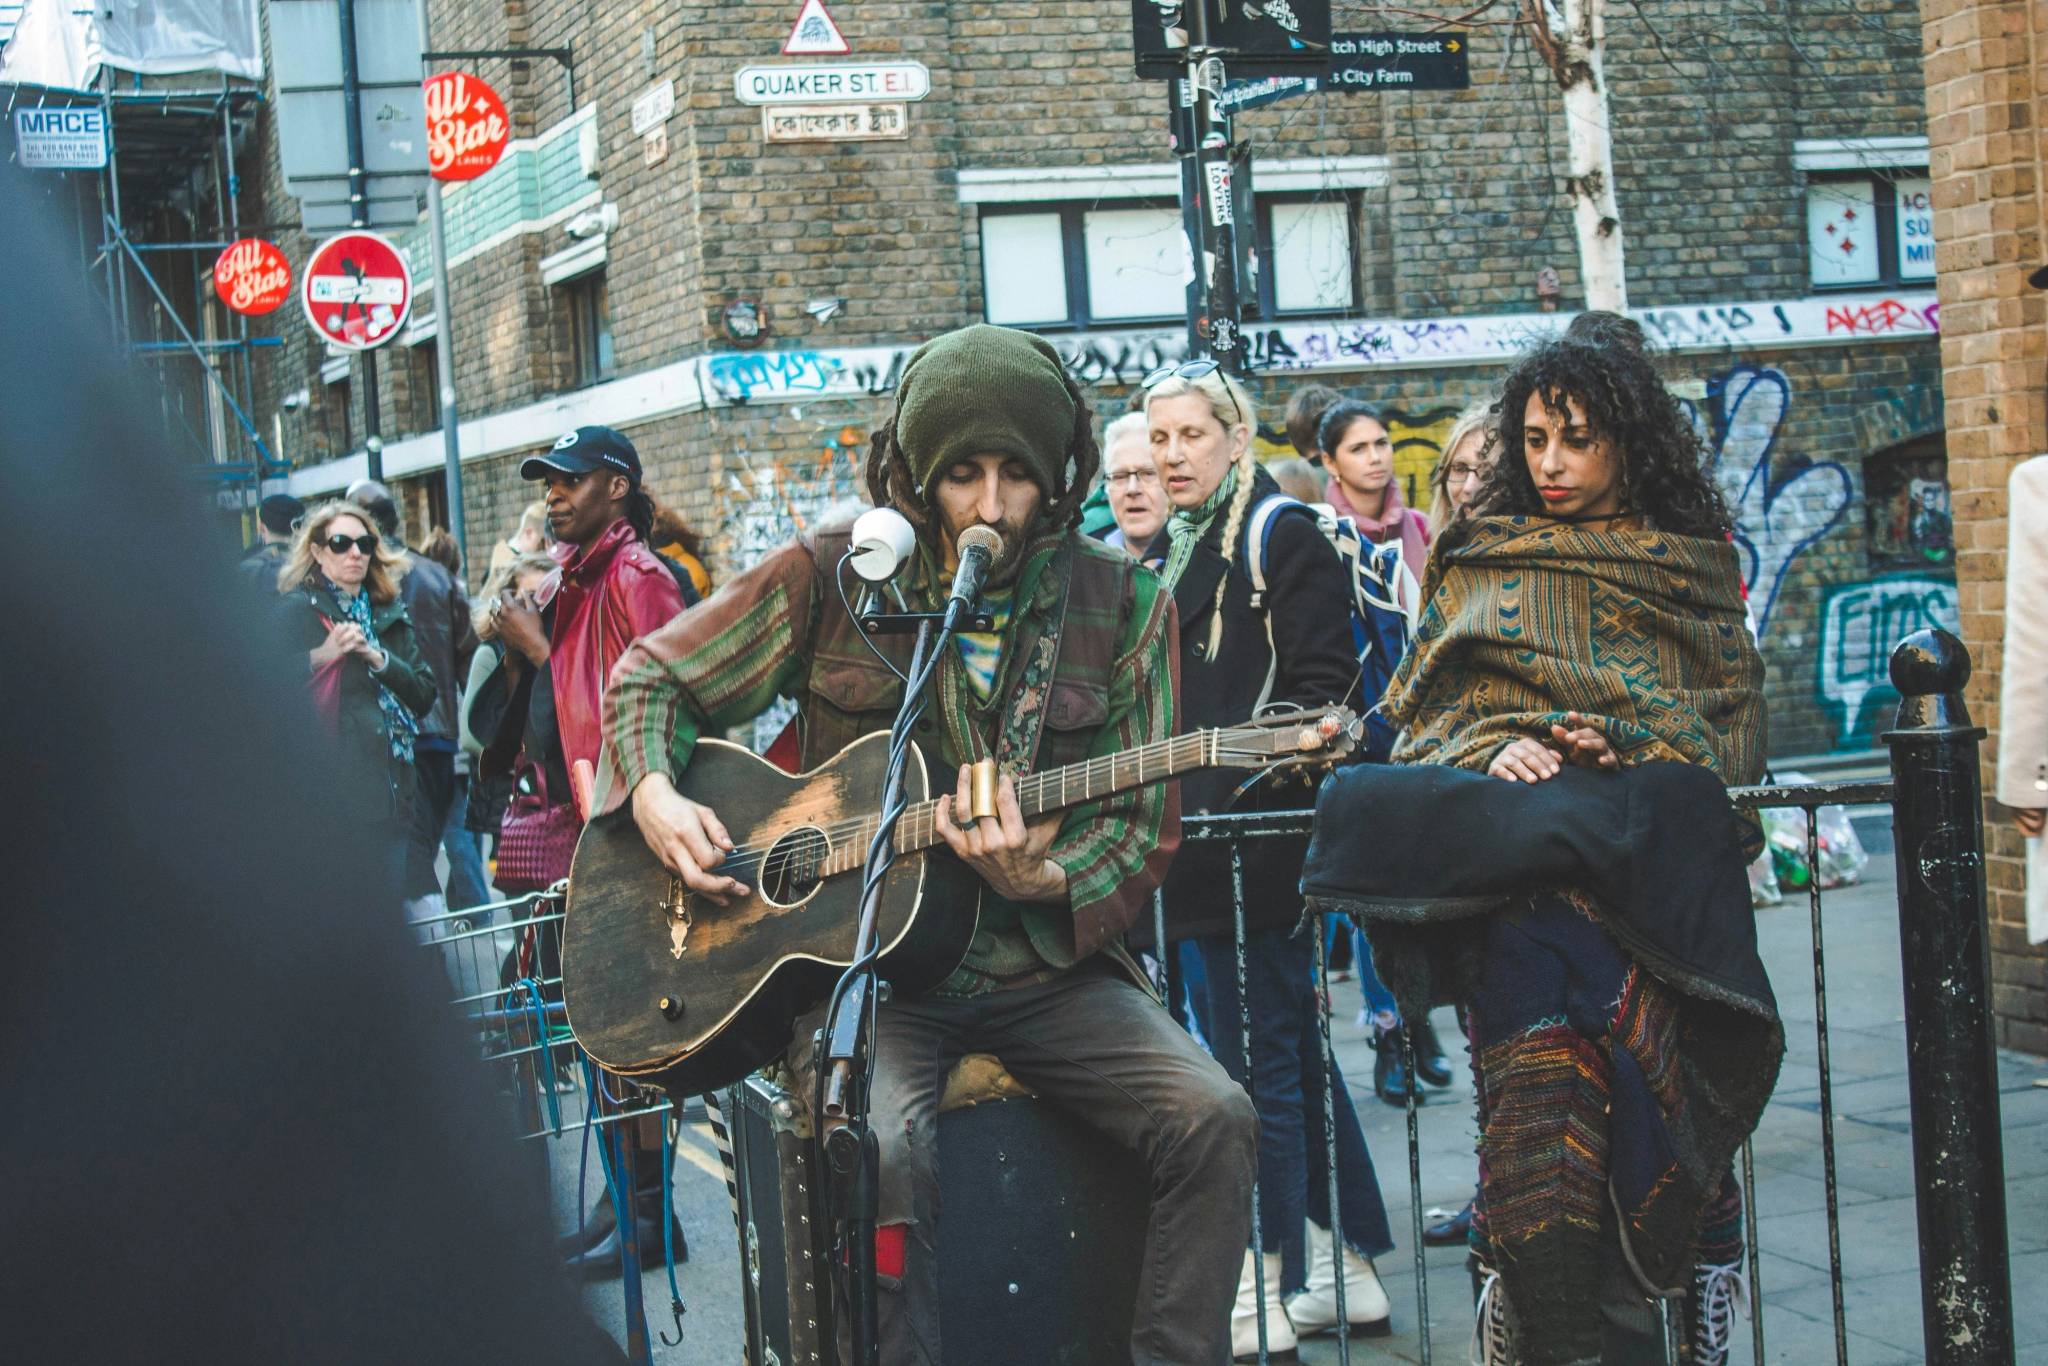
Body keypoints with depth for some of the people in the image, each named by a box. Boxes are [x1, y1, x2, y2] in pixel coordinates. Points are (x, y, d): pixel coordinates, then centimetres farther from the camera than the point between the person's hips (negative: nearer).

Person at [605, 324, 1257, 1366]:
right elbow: (651, 679, 11)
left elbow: (1141, 830, 3)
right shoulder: (833, 575, 1)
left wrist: (1043, 881, -18)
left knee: (1212, 1117, -22)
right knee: (884, 1145, -33)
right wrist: (654, 793, -9)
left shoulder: (1120, 604, 4)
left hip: (1044, 966, 2)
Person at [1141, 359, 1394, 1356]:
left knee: (1259, 1063, -5)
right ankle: (1348, 1268, 22)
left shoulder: (1282, 537, -6)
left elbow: (1321, 689, -14)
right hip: (1204, 847, 9)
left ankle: (1270, 1291, 2)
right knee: (1294, 1057, 14)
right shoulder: (1170, 553, 18)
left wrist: (1226, 767, -21)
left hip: (1262, 847, -9)